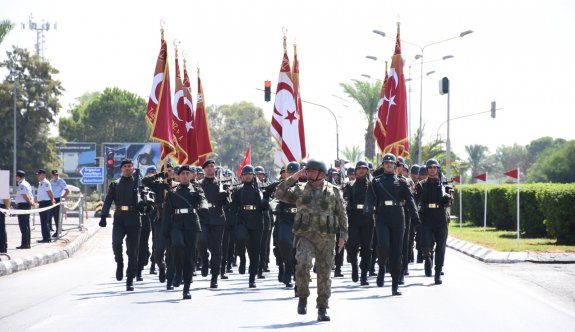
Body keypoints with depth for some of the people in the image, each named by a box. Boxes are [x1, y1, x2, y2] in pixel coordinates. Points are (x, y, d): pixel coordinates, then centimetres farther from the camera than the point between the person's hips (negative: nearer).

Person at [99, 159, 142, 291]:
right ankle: (119, 264, 2)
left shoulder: (138, 184, 8)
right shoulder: (115, 184, 11)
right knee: (116, 242, -25)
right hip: (119, 220, 0)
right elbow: (108, 201, 5)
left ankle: (130, 280, 11)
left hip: (134, 221, 0)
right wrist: (103, 217, -6)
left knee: (132, 251, 1)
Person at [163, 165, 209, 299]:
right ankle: (178, 269, -3)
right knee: (177, 245, -30)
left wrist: (203, 208, -29)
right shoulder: (172, 192, 15)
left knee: (190, 256, -2)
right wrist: (166, 231, 4)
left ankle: (186, 288, 4)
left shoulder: (197, 189, 14)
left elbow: (202, 200, -5)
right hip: (177, 224, 0)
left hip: (192, 224, 0)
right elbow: (167, 212, 13)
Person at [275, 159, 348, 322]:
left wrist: (343, 236, -1)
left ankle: (322, 310, 12)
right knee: (303, 263, -25)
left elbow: (342, 215, 7)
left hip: (326, 237, 0)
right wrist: (293, 178, -5)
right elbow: (279, 194, 0)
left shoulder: (333, 191, 7)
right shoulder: (300, 190, 10)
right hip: (304, 236, 0)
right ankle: (303, 297, -6)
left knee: (324, 273, 3)